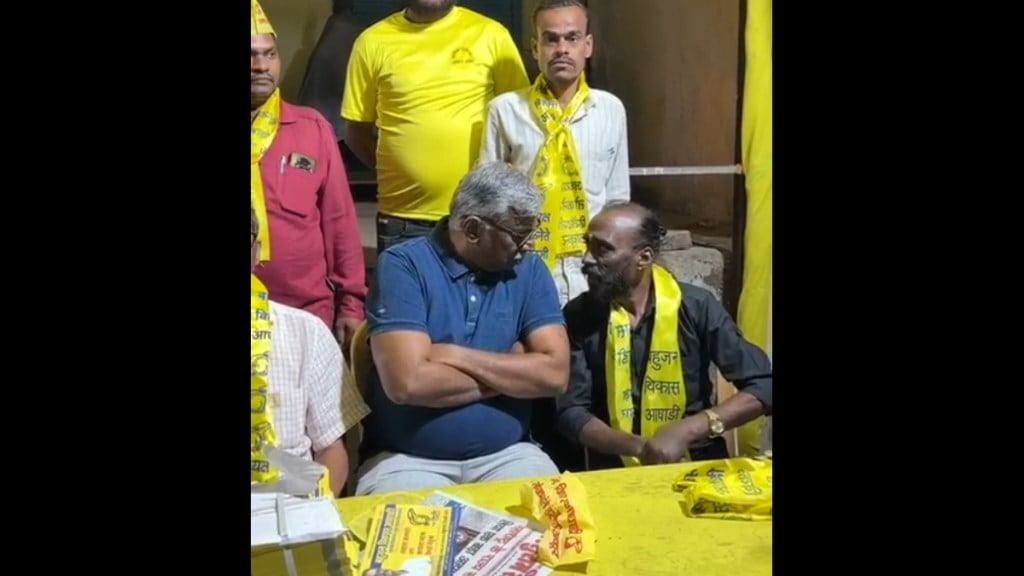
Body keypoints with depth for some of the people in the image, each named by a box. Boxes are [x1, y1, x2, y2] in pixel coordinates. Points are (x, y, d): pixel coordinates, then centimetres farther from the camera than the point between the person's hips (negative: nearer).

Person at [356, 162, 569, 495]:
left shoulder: (529, 271, 4)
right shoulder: (403, 266, -8)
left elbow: (555, 374, -7)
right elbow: (408, 382, -20)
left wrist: (456, 356, -13)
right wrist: (513, 372, -8)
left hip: (506, 454, 4)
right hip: (407, 459, -3)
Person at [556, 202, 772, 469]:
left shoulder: (695, 306, -5)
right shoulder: (578, 315, -2)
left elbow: (763, 387, -5)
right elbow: (571, 412, -5)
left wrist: (687, 430, -16)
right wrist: (640, 447, -20)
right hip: (615, 469, 0)